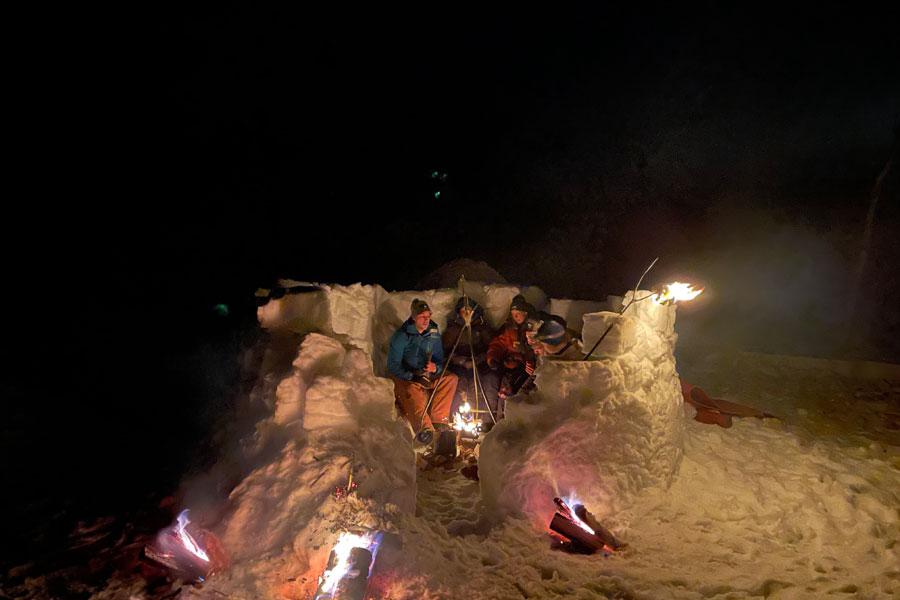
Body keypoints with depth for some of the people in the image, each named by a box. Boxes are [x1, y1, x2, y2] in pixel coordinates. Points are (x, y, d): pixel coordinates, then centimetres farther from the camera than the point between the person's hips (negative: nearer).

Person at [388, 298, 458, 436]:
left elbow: (439, 358, 8)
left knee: (450, 378, -15)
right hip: (404, 377, -5)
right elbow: (393, 365, -13)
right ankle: (425, 428, -51)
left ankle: (439, 420, -19)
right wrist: (413, 376, -24)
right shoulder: (401, 335, -13)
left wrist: (436, 368, -17)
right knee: (412, 391, -35)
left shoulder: (434, 333, 3)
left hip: (427, 375, 5)